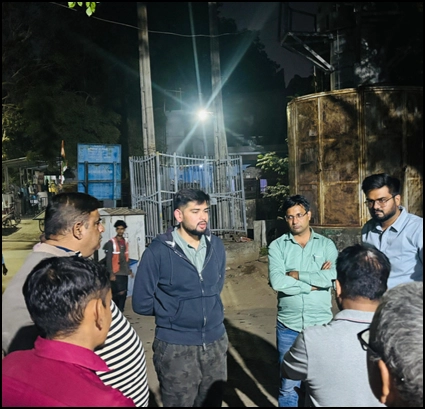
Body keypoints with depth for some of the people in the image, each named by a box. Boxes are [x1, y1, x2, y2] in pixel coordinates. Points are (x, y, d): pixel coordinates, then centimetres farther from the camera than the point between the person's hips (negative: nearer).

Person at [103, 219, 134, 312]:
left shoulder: (126, 241, 11)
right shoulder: (111, 242, -8)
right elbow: (108, 259, -11)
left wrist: (129, 270, 15)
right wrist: (111, 273, -16)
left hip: (124, 272, 6)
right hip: (116, 273, -6)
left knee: (124, 294, 8)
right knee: (117, 293, -8)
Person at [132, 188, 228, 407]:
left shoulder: (216, 246, 2)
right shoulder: (158, 251, -14)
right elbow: (142, 303, -9)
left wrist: (206, 308, 8)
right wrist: (174, 311, 2)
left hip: (215, 342, 5)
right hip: (176, 347, -4)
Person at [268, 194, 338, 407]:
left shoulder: (326, 245, 0)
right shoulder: (277, 246, -3)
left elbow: (331, 277, -16)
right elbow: (276, 281, -17)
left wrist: (297, 275, -14)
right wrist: (314, 282, -14)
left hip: (321, 324, 1)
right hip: (288, 326, 0)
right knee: (289, 385, 10)